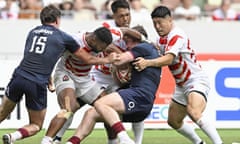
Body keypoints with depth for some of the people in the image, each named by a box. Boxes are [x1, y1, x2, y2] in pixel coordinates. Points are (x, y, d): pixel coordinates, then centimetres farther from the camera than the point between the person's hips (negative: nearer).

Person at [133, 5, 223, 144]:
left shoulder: (177, 35, -20)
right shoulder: (162, 40, 9)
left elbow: (168, 59, -34)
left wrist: (148, 63, -48)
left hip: (197, 81, -10)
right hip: (182, 85, 10)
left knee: (194, 113, -33)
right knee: (174, 121, 13)